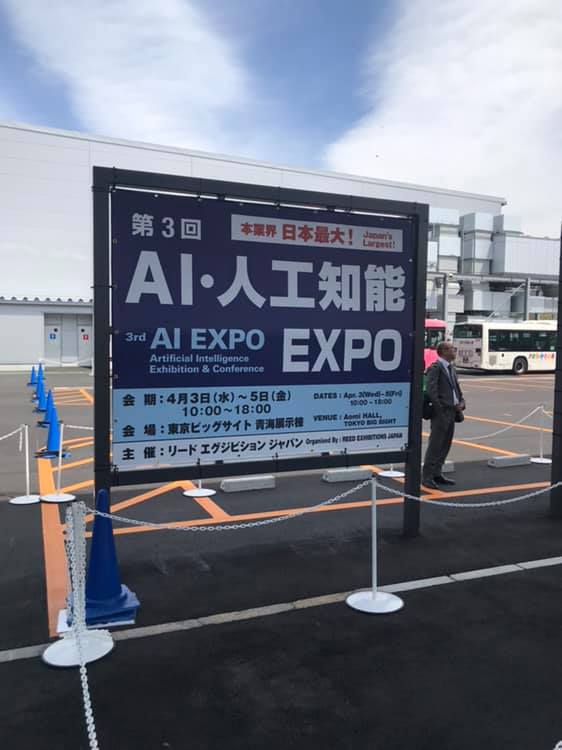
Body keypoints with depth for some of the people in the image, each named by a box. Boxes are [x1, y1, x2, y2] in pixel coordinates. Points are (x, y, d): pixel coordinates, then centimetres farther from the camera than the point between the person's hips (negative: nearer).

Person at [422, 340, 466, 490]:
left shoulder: (451, 368, 16)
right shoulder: (435, 368, -12)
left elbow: (457, 388, 20)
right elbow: (431, 391, -18)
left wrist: (461, 402, 2)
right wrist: (440, 410, -17)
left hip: (452, 412, 9)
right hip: (441, 413, -9)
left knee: (445, 445, 13)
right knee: (435, 445, -5)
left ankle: (437, 474, 23)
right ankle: (427, 477, 2)